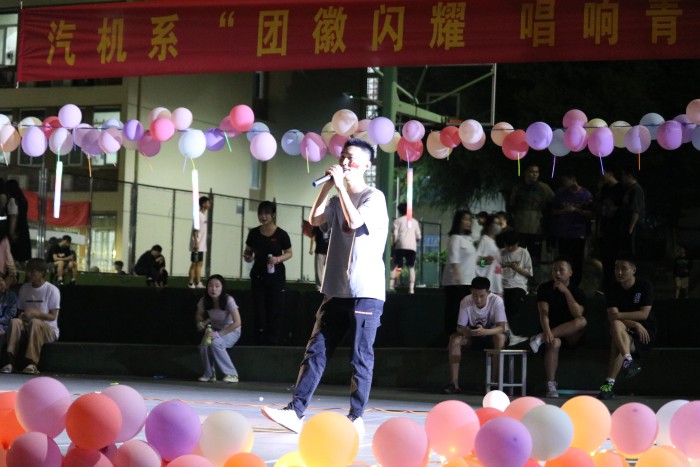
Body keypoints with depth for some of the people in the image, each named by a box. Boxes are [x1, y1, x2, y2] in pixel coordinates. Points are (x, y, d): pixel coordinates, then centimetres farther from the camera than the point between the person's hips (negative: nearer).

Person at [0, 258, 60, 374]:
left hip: (49, 330, -5)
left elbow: (53, 316, -9)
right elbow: (20, 311, 18)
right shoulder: (24, 288, 11)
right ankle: (11, 362, -39)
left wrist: (37, 313, -25)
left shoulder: (52, 290, -6)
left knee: (35, 322, -38)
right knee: (15, 321, -28)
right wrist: (21, 316, -7)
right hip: (28, 328, 5)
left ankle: (32, 364, -43)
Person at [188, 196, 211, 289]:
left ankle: (198, 283, 11)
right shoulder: (198, 215, -13)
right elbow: (195, 230, -18)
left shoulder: (204, 215, 15)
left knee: (199, 264, 9)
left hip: (202, 246, 9)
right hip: (197, 245, -9)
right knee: (194, 263, -5)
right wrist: (196, 243, -24)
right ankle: (191, 283, -3)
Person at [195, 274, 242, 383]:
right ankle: (209, 374, -1)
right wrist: (201, 322, -15)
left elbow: (237, 322, -30)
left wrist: (219, 333, -34)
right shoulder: (204, 301, -13)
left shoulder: (228, 300, -26)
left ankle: (231, 374, -22)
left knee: (215, 343, -34)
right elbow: (198, 315, 9)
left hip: (231, 331, -4)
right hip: (214, 330, 4)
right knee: (204, 345, -27)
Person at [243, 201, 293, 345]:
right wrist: (247, 257, -10)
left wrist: (278, 259, -19)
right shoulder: (254, 233, 1)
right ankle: (260, 341, 11)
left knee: (275, 310, 0)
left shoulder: (281, 234, -8)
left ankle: (273, 342, 6)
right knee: (259, 309, 5)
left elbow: (289, 253, 0)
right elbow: (248, 250, 13)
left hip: (276, 277, -3)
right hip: (258, 275, 3)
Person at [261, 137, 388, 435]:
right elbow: (315, 220, 4)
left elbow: (354, 221, -20)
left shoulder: (374, 197, -4)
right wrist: (328, 186, 0)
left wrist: (341, 186, -13)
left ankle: (356, 417, 4)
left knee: (361, 357, -2)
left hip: (366, 293, -7)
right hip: (337, 291, 7)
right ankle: (295, 411, -1)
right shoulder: (339, 198, 17)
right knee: (316, 351, 1)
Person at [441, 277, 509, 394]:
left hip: (492, 334, -3)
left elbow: (501, 327, -31)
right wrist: (465, 331, -40)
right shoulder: (466, 302, -18)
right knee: (454, 339, -24)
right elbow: (460, 327, -14)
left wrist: (484, 331, -50)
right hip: (474, 336, 3)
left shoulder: (496, 301, -25)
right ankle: (454, 384, -25)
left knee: (500, 337, -37)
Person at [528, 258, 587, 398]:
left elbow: (577, 315, -17)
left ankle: (541, 339, -32)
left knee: (582, 321, -31)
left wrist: (566, 292, -21)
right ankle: (551, 386, -42)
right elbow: (544, 313, -12)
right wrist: (547, 331, -32)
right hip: (553, 332, -1)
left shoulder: (577, 292, 1)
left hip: (571, 336, 2)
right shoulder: (545, 288, 1)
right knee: (554, 343, -37)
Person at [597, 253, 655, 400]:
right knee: (616, 325, -34)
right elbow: (612, 318, -12)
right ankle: (629, 360, -47)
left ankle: (609, 384, -39)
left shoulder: (644, 286, -5)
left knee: (617, 343, -34)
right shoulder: (613, 291, 2)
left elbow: (644, 314, -14)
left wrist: (619, 315, -18)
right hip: (625, 332, 3)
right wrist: (634, 324, -26)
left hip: (645, 333, -3)